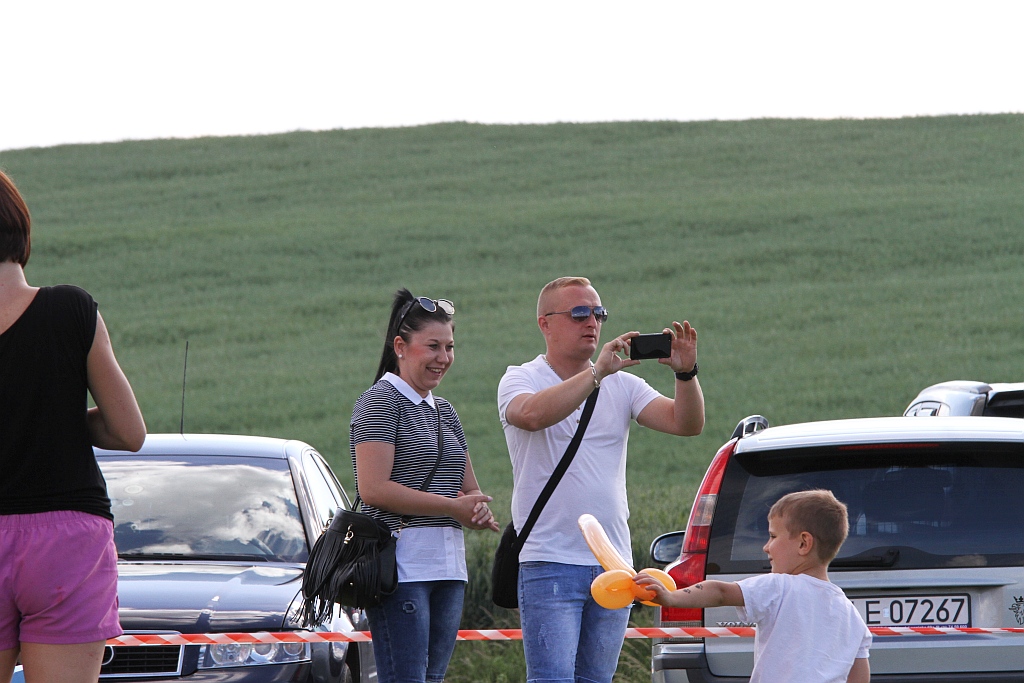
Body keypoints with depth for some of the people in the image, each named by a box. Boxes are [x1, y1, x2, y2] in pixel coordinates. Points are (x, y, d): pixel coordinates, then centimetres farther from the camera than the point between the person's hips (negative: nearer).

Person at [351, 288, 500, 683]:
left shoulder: (443, 411, 20)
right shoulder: (380, 402, -5)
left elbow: (471, 493, 24)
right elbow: (374, 489, -16)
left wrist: (477, 510, -2)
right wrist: (453, 507, -14)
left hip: (448, 564, 8)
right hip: (400, 564, -8)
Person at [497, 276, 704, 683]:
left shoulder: (622, 386, 12)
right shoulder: (522, 381, -1)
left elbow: (686, 424, 0)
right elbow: (533, 414, -25)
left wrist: (686, 373, -18)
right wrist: (598, 372, -29)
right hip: (550, 560, -5)